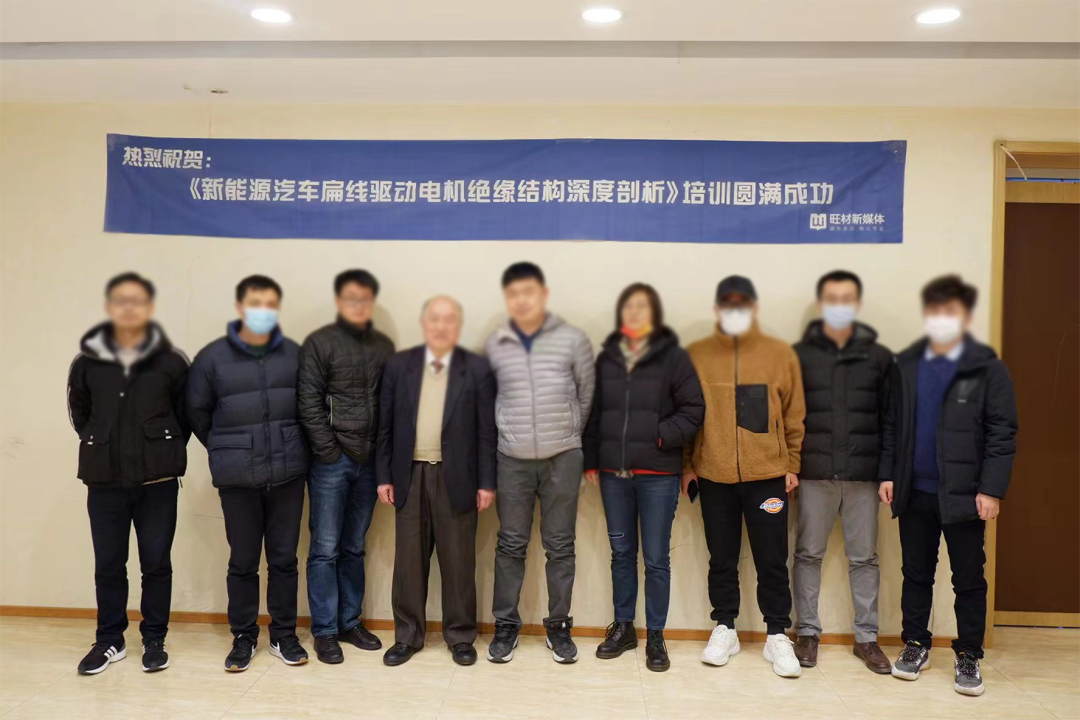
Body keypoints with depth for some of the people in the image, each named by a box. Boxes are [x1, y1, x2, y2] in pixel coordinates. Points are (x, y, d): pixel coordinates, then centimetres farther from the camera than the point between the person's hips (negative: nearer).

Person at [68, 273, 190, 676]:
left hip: (158, 481, -2)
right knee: (108, 565, 11)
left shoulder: (171, 362, -6)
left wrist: (164, 451, 3)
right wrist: (102, 447, 8)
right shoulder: (87, 362, 0)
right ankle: (110, 640, 27)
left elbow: (187, 415, 4)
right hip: (104, 481, 2)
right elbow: (79, 414, 14)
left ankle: (154, 640, 22)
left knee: (156, 563, 7)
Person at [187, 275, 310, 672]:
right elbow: (197, 412, 6)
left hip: (288, 472, 1)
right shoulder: (213, 356, -4)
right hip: (236, 477, -1)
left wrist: (289, 446, 8)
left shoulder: (294, 354, -1)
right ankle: (243, 637, 25)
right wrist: (224, 450, 9)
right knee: (243, 562, 9)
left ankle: (283, 634, 24)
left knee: (284, 559, 10)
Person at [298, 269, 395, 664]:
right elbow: (309, 403, -7)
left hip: (369, 462, 4)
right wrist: (329, 452, -11)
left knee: (353, 548, 13)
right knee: (325, 549, 2)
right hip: (332, 461, -4)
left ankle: (349, 622, 24)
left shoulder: (384, 346, 10)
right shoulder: (319, 343, -2)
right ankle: (325, 631, 13)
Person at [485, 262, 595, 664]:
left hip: (563, 457, -1)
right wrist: (510, 432, 9)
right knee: (511, 544, 8)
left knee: (560, 545, 8)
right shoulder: (494, 345, 1)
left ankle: (558, 625, 21)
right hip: (512, 459, 1)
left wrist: (567, 435, 9)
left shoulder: (573, 340, -3)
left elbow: (587, 395, 6)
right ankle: (506, 624, 21)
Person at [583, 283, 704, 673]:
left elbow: (693, 410, -4)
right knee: (621, 553, 15)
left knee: (656, 558, 5)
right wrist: (591, 461, 7)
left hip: (658, 475, -3)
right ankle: (623, 627, 29)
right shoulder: (606, 359, 6)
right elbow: (593, 413, 10)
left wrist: (662, 436, -16)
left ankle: (655, 636, 20)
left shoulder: (673, 357, -4)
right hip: (613, 473, 3)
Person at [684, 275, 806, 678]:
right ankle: (724, 629, 26)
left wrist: (792, 465, 2)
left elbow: (794, 414, 4)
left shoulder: (781, 354, 2)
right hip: (713, 476, 1)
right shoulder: (696, 355, 2)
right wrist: (687, 466, 2)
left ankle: (777, 636, 21)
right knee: (722, 559, 11)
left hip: (767, 475, 0)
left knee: (772, 560, 6)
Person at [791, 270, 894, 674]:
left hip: (863, 475, 1)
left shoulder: (878, 356, 6)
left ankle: (866, 637, 21)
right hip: (814, 474, -1)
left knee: (864, 557, 9)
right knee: (809, 554, 7)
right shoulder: (800, 354, 3)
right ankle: (808, 632, 20)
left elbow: (891, 417, 5)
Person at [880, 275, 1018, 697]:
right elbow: (892, 424, 8)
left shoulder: (987, 368, -6)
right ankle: (916, 645, 28)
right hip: (915, 492, 3)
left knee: (969, 580, 9)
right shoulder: (906, 365, 5)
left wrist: (991, 489, -12)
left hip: (963, 495, -3)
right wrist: (888, 473, 3)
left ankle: (968, 656, 23)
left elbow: (1002, 434, -7)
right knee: (916, 574, 14)